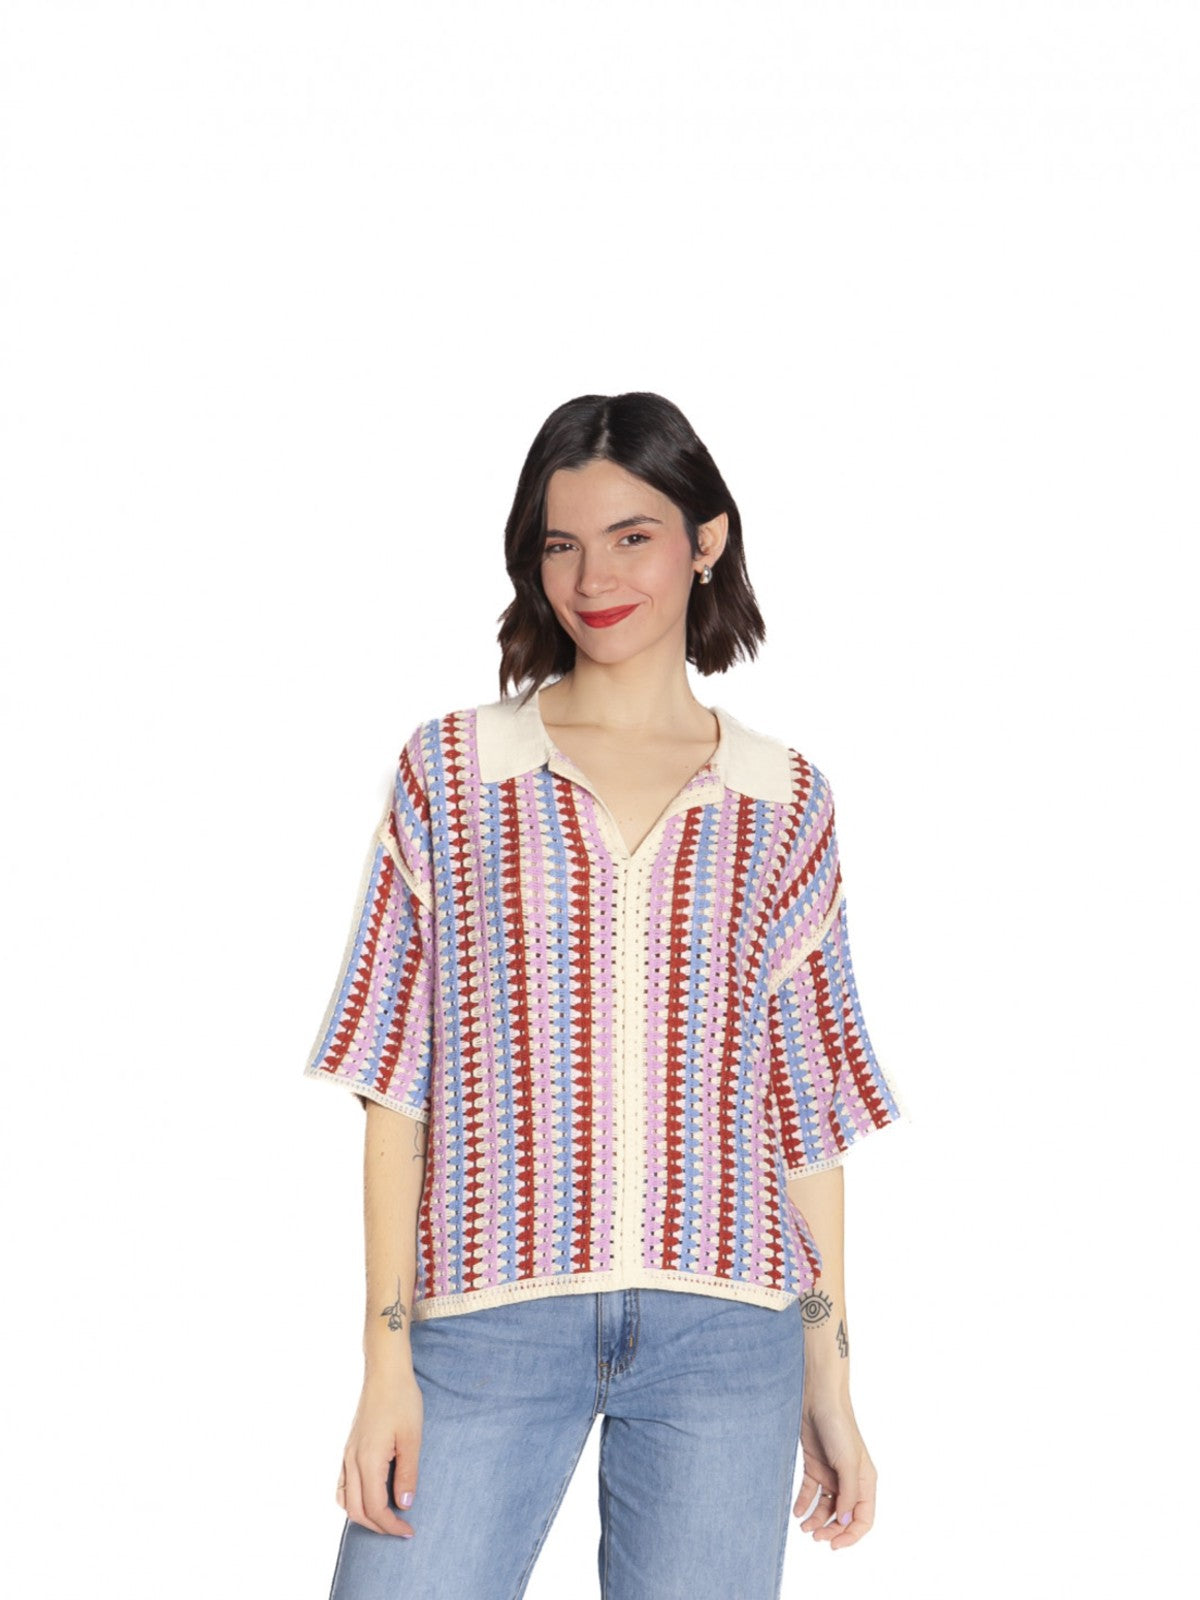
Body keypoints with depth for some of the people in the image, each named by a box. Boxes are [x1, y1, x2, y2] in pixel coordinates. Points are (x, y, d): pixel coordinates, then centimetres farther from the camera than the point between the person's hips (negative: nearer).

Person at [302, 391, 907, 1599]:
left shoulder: (782, 800, 7)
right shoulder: (452, 768, 4)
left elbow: (808, 1108, 9)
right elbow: (396, 1084, 2)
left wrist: (830, 1384, 8)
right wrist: (386, 1360, -4)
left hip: (721, 1331, 1)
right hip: (488, 1317, -1)